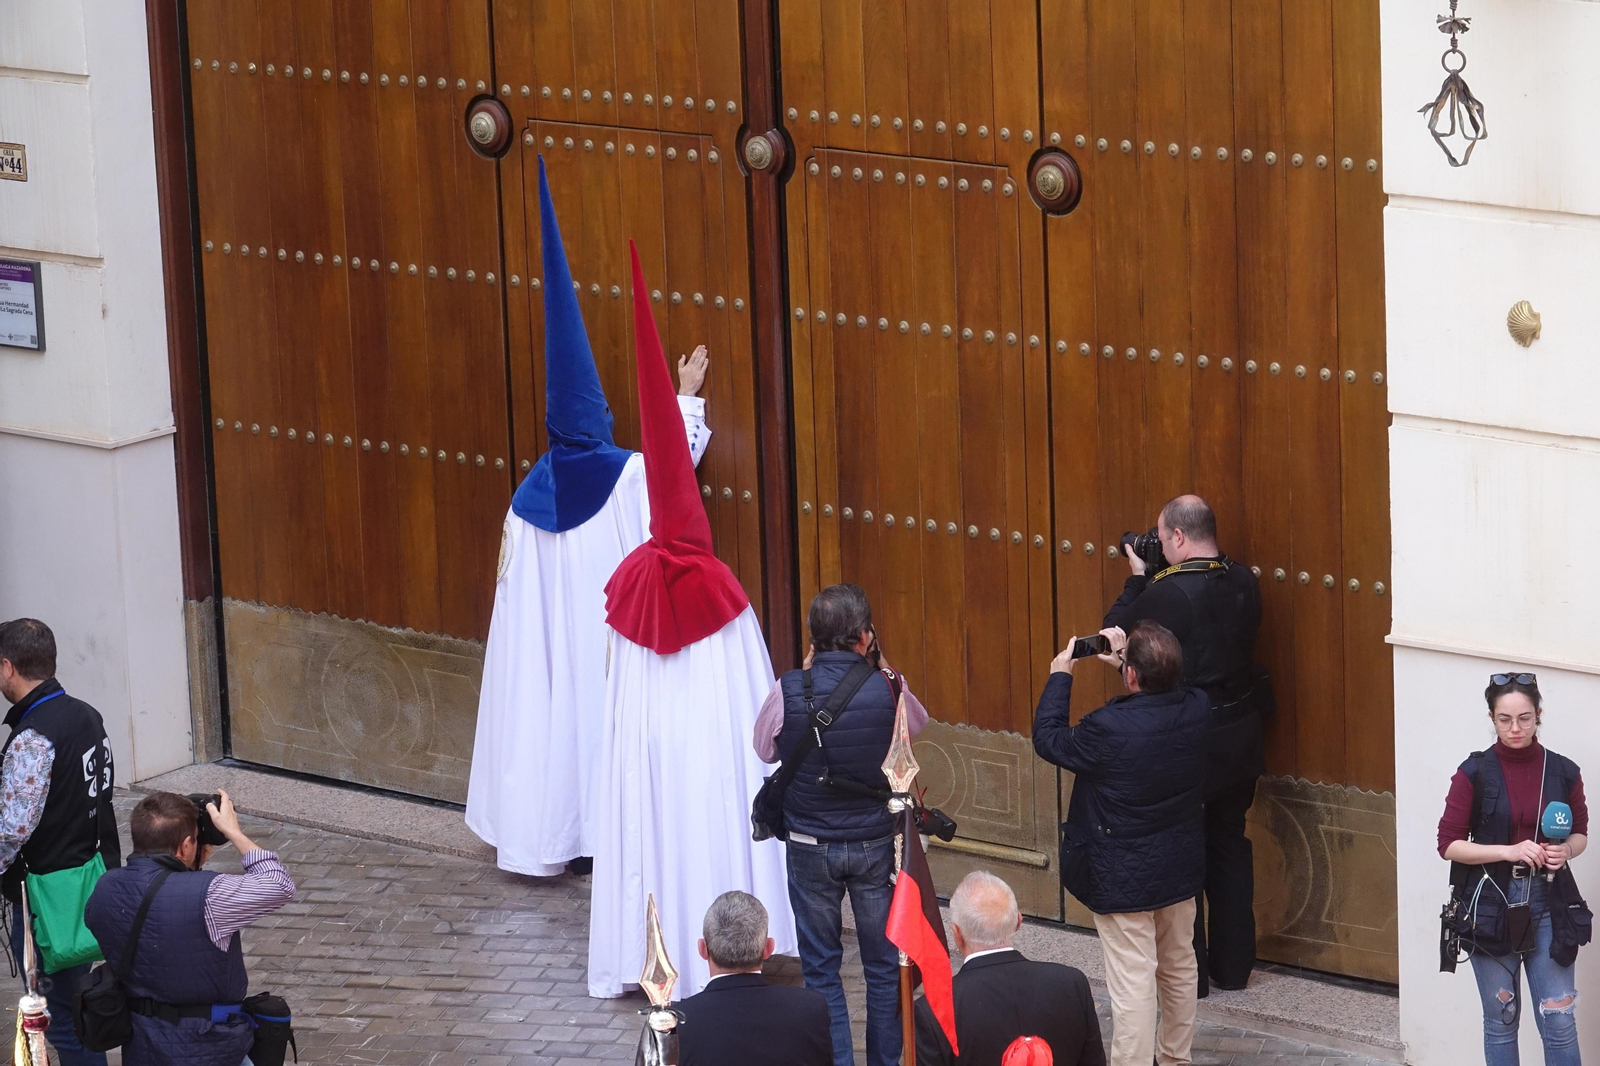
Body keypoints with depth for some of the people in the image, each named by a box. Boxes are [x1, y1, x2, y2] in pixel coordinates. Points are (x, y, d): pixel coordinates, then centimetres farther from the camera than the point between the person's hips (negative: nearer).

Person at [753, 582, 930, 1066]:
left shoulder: (790, 690, -15)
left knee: (820, 967, 11)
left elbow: (764, 748, 4)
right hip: (876, 844, 0)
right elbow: (918, 723, 9)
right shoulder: (887, 688, -14)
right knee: (884, 965, 14)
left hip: (810, 845, 0)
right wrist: (885, 668, 4)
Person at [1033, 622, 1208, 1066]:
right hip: (1181, 867, 7)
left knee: (1132, 983, -1)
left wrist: (1060, 674, -2)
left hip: (1123, 879, -7)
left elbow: (1048, 739, -12)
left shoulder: (1108, 729, -30)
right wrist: (1127, 660, 14)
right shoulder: (1197, 710, -13)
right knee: (1179, 966, 23)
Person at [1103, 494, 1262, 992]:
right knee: (1230, 847, 18)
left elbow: (1116, 634, -12)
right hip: (1240, 737, 7)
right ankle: (1233, 965, 26)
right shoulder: (1243, 582, -3)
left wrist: (1136, 579, 0)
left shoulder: (1167, 592, -24)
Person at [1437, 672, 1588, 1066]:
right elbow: (1448, 844, -6)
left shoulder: (1563, 772, -1)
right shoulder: (1475, 773, -6)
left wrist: (1565, 850, -10)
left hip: (1547, 904, 1)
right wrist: (1509, 851, -18)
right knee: (1500, 1020, 9)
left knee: (1559, 1022, 0)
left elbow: (1580, 834, 13)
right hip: (1492, 906, -1)